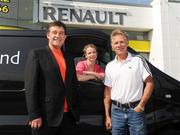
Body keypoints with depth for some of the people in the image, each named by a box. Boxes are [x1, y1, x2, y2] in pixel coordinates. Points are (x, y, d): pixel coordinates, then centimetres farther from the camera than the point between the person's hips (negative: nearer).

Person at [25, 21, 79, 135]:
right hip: (47, 116, -5)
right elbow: (30, 86, -8)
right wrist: (34, 115, -14)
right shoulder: (37, 54, -1)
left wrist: (76, 111, 8)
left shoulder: (69, 58, 15)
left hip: (69, 116, 5)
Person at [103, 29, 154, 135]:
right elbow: (108, 91, 10)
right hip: (116, 111, 3)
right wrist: (107, 115, 6)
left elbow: (150, 83, -3)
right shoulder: (110, 66, 9)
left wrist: (141, 105, -9)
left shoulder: (138, 60, -1)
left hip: (135, 110, -3)